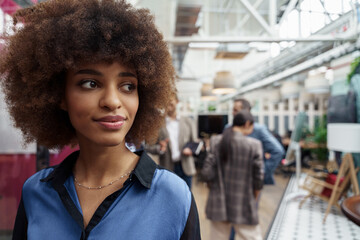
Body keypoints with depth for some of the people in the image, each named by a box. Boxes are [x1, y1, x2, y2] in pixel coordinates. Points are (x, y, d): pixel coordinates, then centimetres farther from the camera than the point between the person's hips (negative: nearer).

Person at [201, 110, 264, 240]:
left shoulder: (215, 141, -6)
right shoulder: (254, 144, -12)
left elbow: (206, 173, -8)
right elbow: (258, 177, -7)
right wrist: (254, 197, 10)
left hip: (219, 204, 3)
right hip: (244, 207, -2)